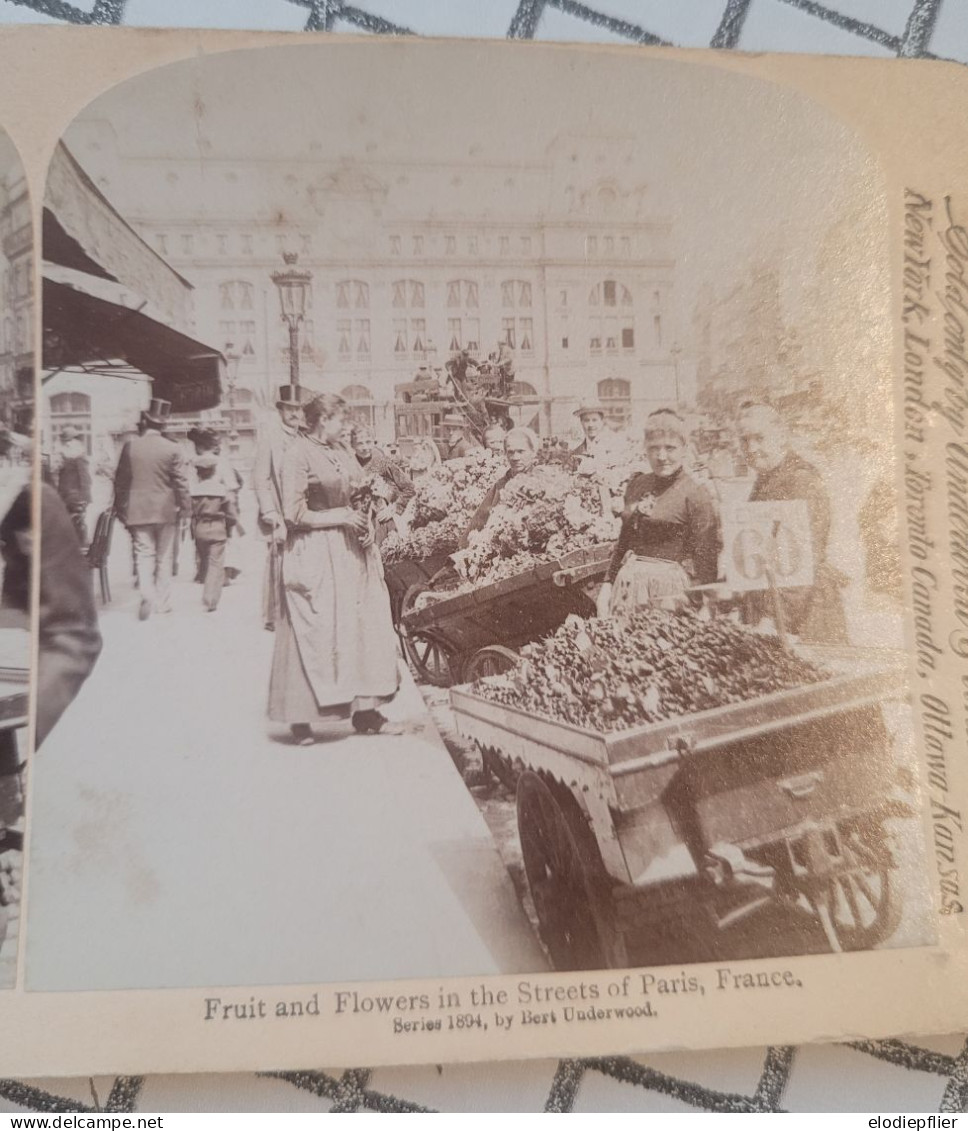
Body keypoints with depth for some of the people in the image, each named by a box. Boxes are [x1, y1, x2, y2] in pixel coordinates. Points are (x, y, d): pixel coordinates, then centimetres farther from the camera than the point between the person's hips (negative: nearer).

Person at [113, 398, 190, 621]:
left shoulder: (130, 447, -2)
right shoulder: (172, 449, -8)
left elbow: (120, 481, 4)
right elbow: (181, 483, -6)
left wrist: (120, 510, 14)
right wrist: (185, 508, 4)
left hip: (138, 511, 0)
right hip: (165, 511, 0)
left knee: (143, 555, 2)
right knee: (164, 557, 11)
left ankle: (147, 593, -20)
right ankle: (163, 602, 17)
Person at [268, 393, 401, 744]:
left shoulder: (341, 451, 12)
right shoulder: (298, 454, -11)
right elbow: (294, 512, -15)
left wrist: (365, 524, 4)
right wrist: (340, 517, -13)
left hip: (349, 550, 8)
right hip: (316, 554, -7)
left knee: (362, 626, 6)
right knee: (314, 633, -1)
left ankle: (364, 708, 15)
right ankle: (300, 717, 12)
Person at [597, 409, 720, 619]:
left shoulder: (696, 495, -6)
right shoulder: (636, 485, 12)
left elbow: (706, 559, -8)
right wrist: (608, 582, 12)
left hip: (667, 586, -5)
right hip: (628, 583, 5)